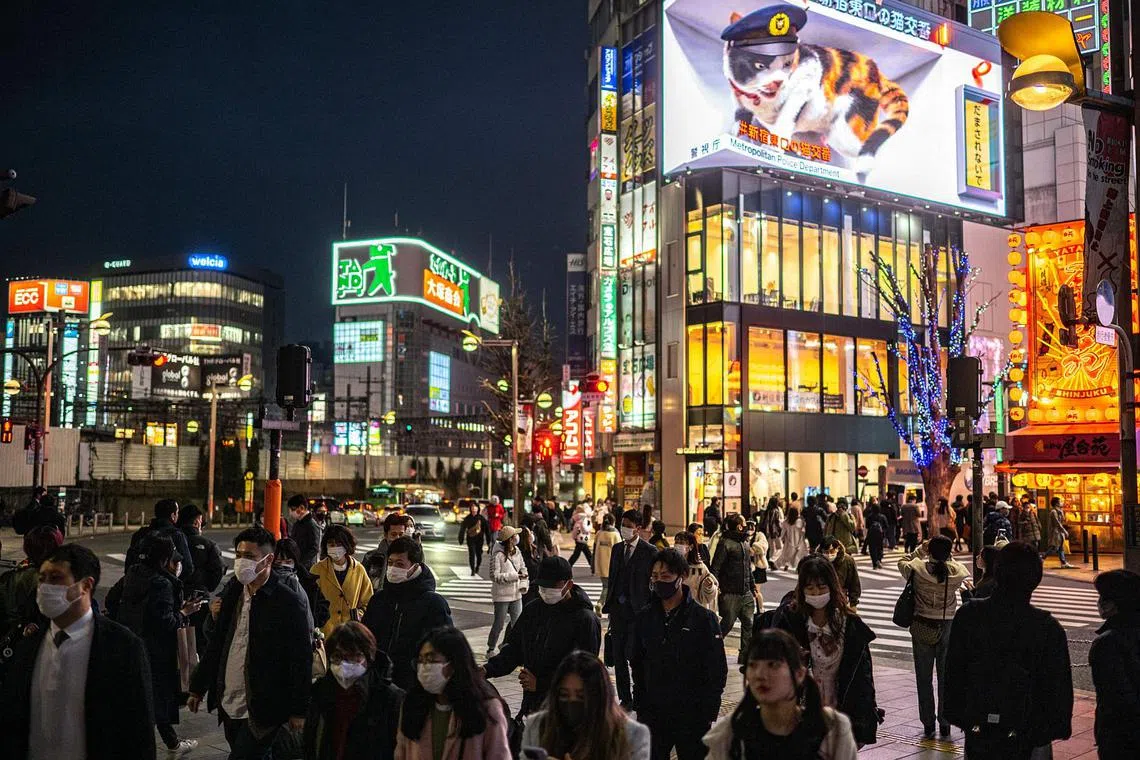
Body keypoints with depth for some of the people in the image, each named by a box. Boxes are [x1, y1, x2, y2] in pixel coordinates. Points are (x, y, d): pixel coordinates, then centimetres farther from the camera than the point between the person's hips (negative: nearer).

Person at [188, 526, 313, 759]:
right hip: (228, 704, 6)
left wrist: (299, 711, -11)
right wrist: (198, 688, 16)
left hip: (263, 711, -6)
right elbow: (216, 644, 15)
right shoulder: (231, 592, 5)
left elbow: (302, 659, -13)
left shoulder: (289, 602, -15)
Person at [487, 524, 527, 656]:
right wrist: (514, 576, -24)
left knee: (517, 622, 10)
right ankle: (491, 649, 19)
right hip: (502, 595, -7)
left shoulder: (517, 551, 4)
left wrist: (524, 584, -3)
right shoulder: (497, 555, -18)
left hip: (516, 594, 7)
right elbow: (494, 576, -21)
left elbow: (523, 568, 12)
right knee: (499, 623, 2)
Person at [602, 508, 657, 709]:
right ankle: (625, 699, 17)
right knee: (618, 655, 8)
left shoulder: (649, 552, -5)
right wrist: (609, 604, 10)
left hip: (638, 610, -5)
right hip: (618, 608, 6)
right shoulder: (617, 549, 12)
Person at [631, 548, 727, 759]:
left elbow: (717, 671, -5)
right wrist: (640, 706, 8)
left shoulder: (703, 618, -7)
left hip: (692, 717, -3)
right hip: (653, 714, 3)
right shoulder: (644, 617, 4)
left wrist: (707, 714, -7)